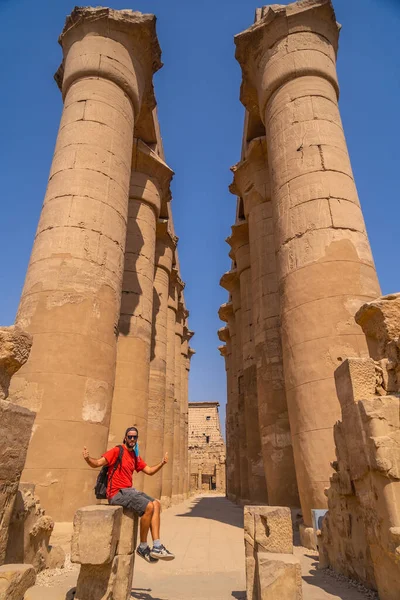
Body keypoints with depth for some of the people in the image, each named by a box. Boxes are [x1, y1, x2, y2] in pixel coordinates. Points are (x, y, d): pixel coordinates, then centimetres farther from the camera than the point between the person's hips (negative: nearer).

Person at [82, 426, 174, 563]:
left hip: (129, 491, 8)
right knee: (149, 507, -21)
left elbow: (150, 471, 15)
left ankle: (157, 547, -2)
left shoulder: (135, 457, 15)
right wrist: (88, 458, -36)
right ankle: (143, 546, -4)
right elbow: (97, 463, -15)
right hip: (117, 493, -8)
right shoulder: (117, 451, -8)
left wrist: (162, 463, 0)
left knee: (156, 504, -3)